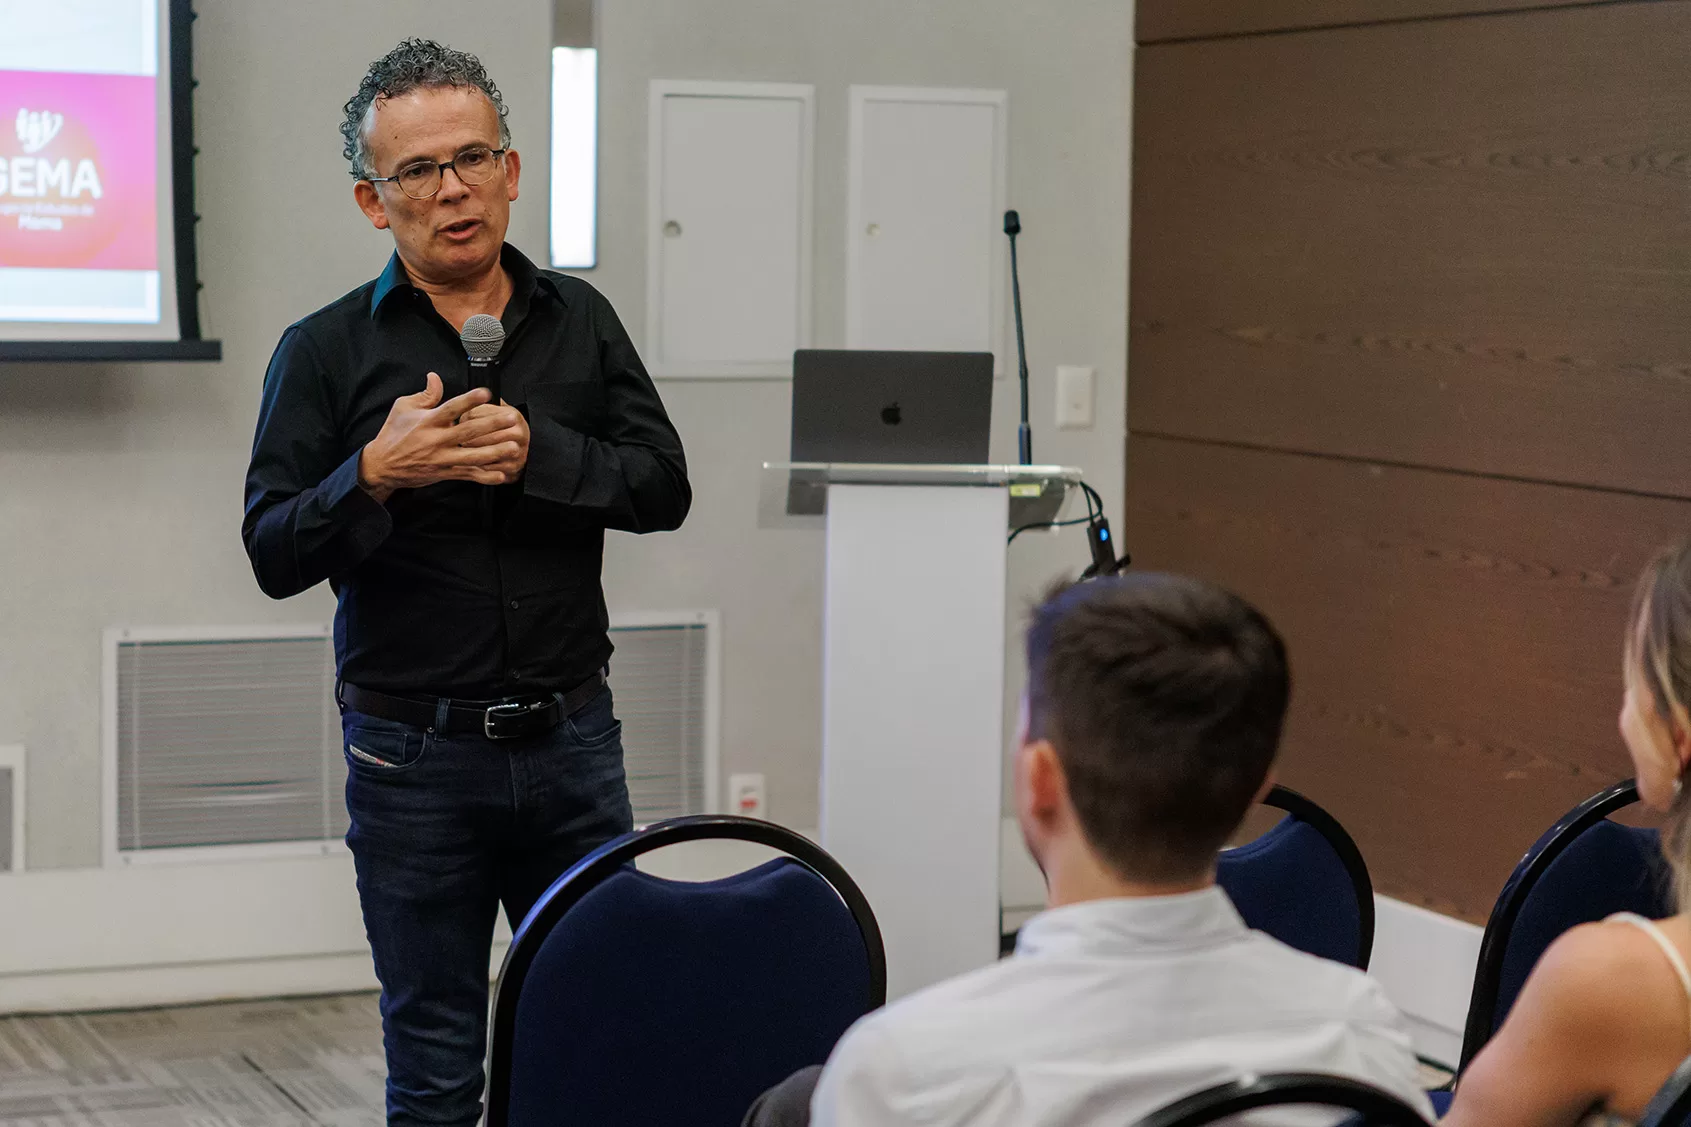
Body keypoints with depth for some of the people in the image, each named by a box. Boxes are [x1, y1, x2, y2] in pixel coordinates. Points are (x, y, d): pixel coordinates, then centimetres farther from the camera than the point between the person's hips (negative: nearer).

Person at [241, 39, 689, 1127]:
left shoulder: (579, 320, 8)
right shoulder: (326, 351, 0)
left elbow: (663, 487, -1)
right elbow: (275, 555, -6)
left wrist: (538, 454, -17)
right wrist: (374, 476, -23)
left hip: (572, 739, 2)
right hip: (416, 754, -2)